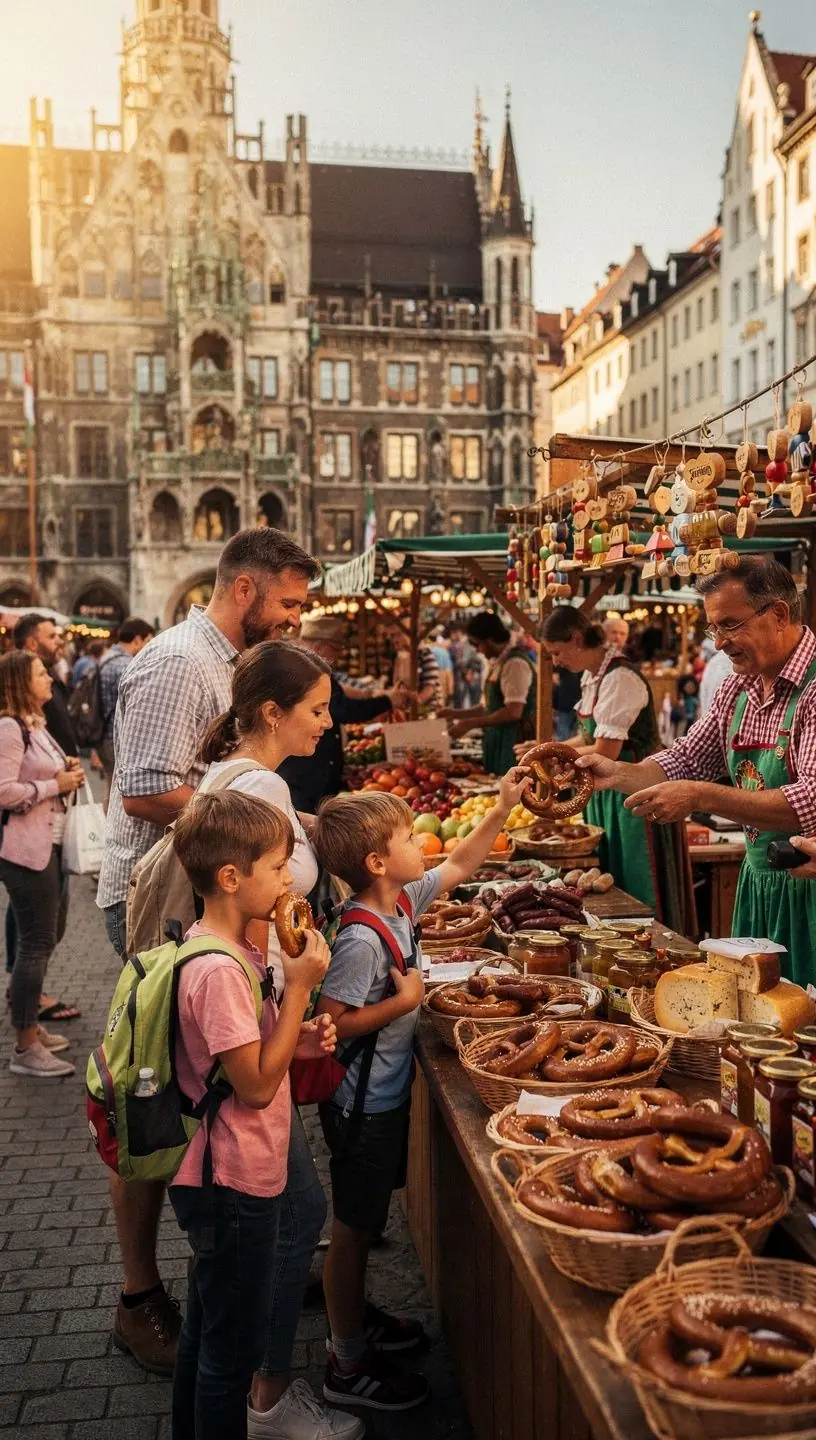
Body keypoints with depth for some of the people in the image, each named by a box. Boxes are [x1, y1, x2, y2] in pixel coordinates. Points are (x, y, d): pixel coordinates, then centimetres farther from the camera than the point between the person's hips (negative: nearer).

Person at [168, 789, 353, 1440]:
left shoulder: (229, 949, 3)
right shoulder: (219, 970, -28)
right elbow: (257, 1085, -24)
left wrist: (301, 1038, -3)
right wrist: (300, 988, -23)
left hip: (217, 1181, 10)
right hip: (234, 1184, -10)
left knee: (208, 1326, 25)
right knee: (234, 1343, 8)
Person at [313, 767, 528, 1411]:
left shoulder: (402, 901, -3)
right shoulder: (362, 940, -29)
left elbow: (459, 867, 11)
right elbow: (329, 1023, -29)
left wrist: (502, 809, 6)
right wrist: (403, 1001, -25)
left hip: (387, 1095, 9)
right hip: (362, 1107, -8)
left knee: (364, 1221, 24)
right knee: (355, 1228, 7)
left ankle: (356, 1317, 43)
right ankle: (349, 1365, 23)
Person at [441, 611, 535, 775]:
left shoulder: (515, 663, -15)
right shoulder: (498, 663, 13)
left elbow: (513, 712, -21)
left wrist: (470, 724, -17)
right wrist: (457, 714, 14)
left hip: (514, 742, -9)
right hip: (498, 743, 9)